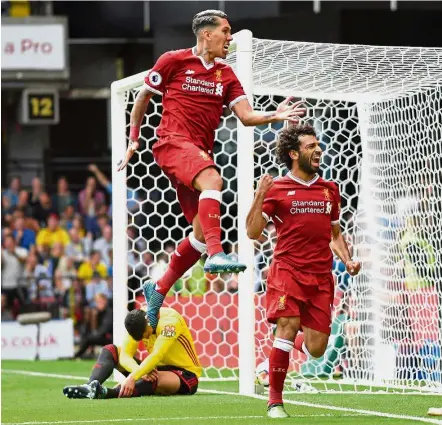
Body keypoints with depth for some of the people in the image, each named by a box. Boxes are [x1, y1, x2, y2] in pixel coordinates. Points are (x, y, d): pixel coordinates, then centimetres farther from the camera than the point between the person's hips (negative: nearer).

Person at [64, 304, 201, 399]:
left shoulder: (169, 321, -25)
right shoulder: (137, 322, -7)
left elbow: (156, 355, -37)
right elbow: (125, 355, -15)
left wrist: (132, 378, -47)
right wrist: (141, 371, -36)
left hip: (186, 375, -7)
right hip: (159, 369, 7)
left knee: (155, 378, -43)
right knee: (110, 350, -5)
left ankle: (107, 393, -58)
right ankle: (91, 386, -31)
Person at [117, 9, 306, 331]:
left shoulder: (226, 75, 14)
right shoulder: (174, 61, 1)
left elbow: (247, 116, 4)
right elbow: (143, 97, 11)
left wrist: (275, 116, -14)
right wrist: (133, 140, 9)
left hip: (200, 152, 7)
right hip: (172, 142, -6)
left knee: (202, 233, 3)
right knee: (213, 180, -36)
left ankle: (159, 288, 19)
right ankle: (217, 255, -46)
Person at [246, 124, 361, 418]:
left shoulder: (329, 190, 14)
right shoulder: (277, 189, 1)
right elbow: (253, 232, -3)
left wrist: (348, 261, 7)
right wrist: (260, 196, -15)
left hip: (321, 276, 4)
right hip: (288, 270, -4)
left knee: (316, 349, -2)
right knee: (288, 325, -21)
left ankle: (297, 343, 37)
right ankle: (275, 401, -9)